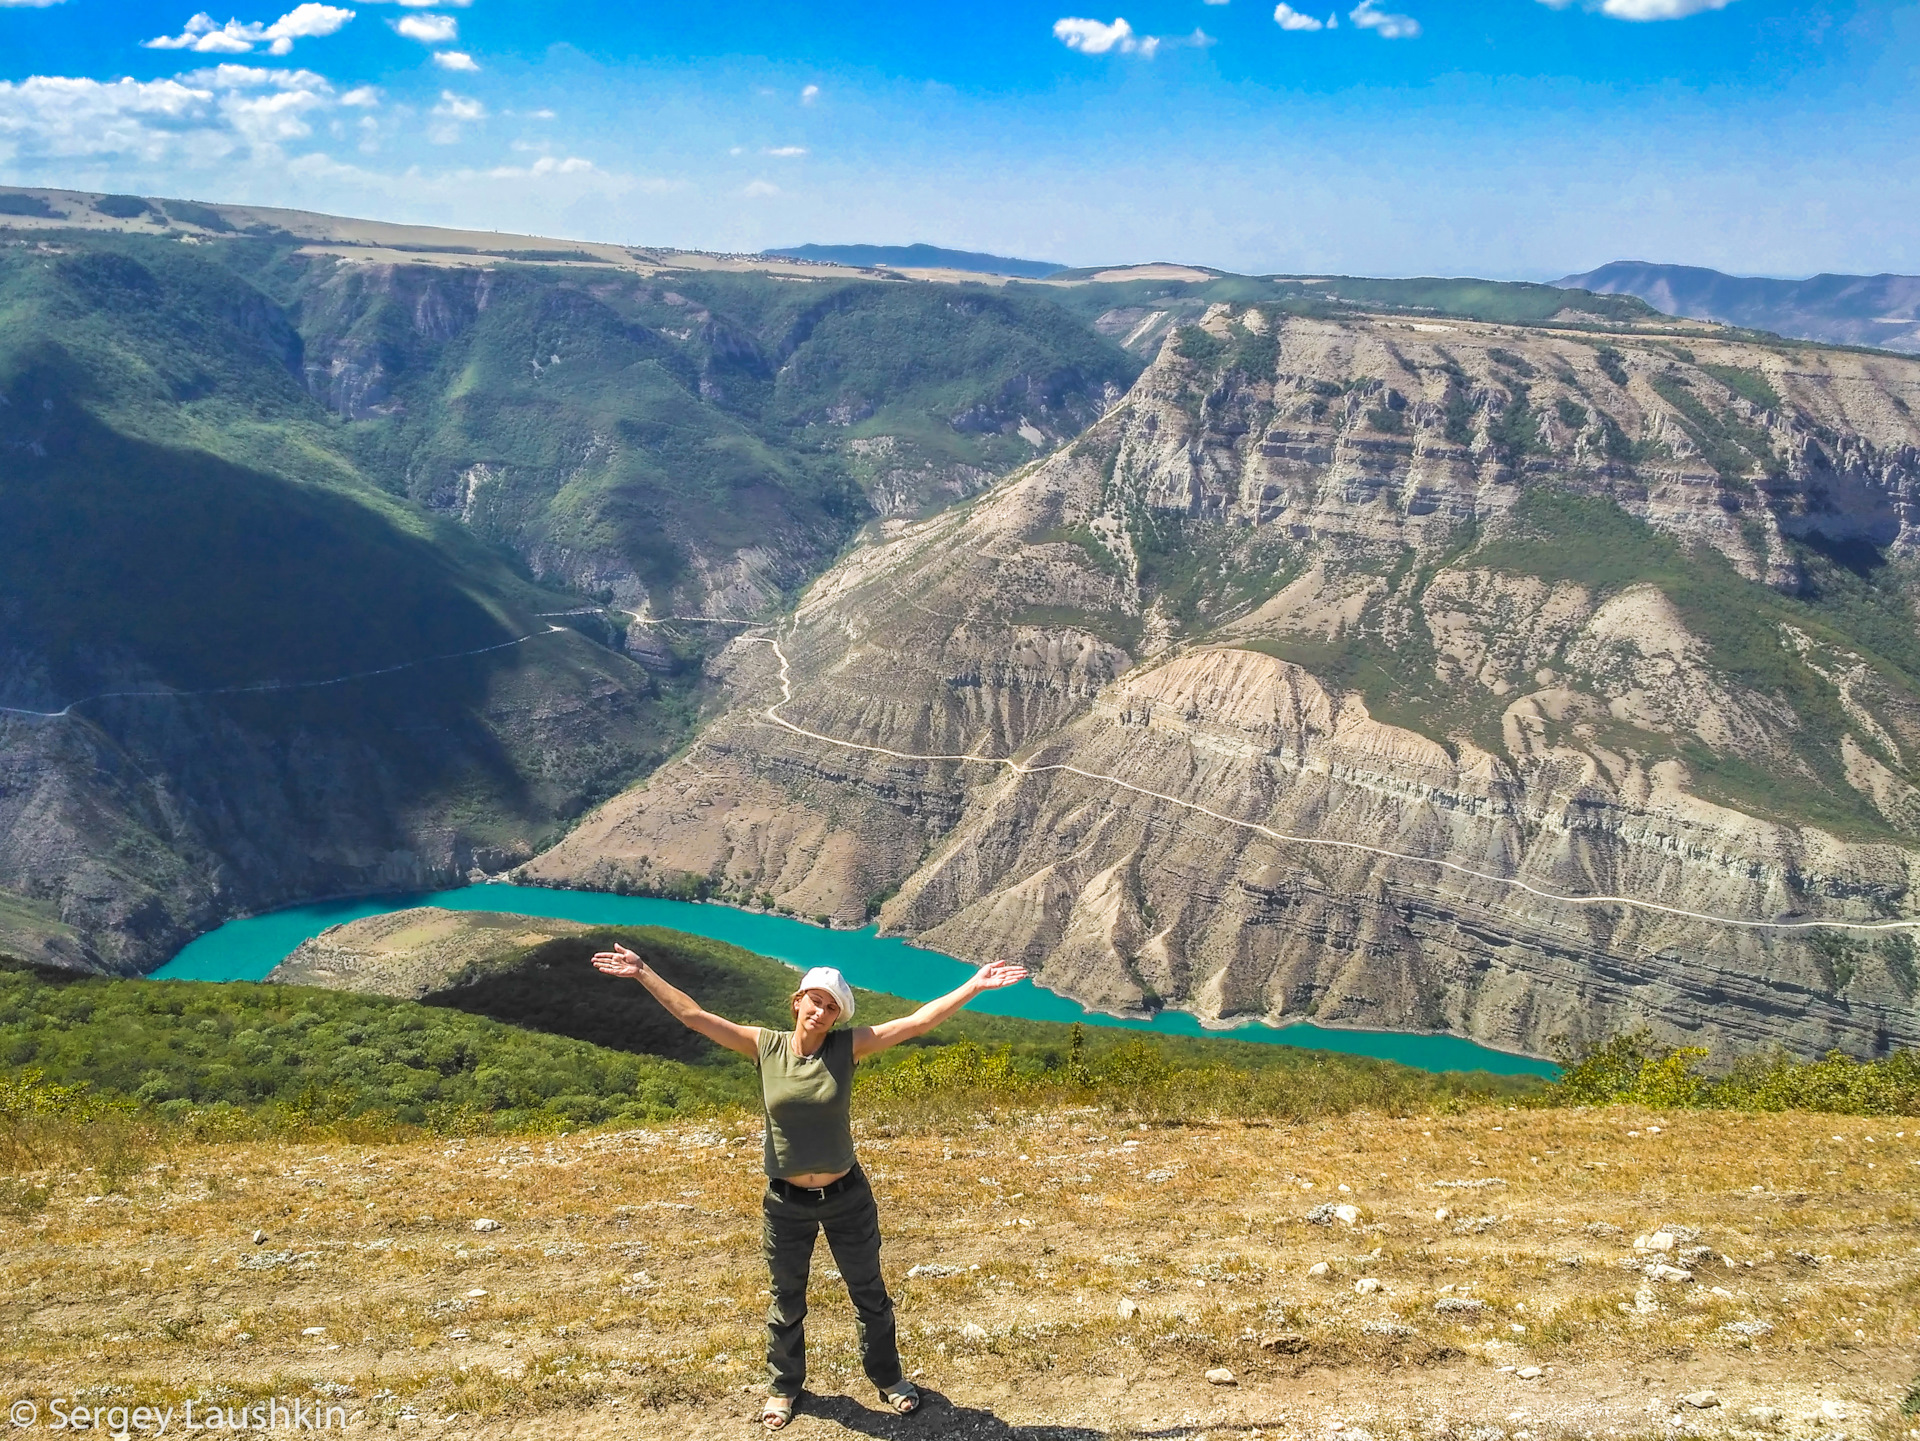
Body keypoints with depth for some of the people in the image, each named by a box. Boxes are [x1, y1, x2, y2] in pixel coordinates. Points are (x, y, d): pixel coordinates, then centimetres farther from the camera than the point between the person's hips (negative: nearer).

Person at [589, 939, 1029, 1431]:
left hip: (847, 1197, 0)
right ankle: (783, 1386, 42)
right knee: (787, 1301, 19)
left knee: (869, 1293, 17)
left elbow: (918, 1022, -16)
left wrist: (975, 984, -23)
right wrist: (643, 973, -14)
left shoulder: (848, 1047, -12)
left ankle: (887, 1376, 40)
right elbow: (692, 1015, -11)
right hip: (786, 1204, 0)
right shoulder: (766, 1046, -10)